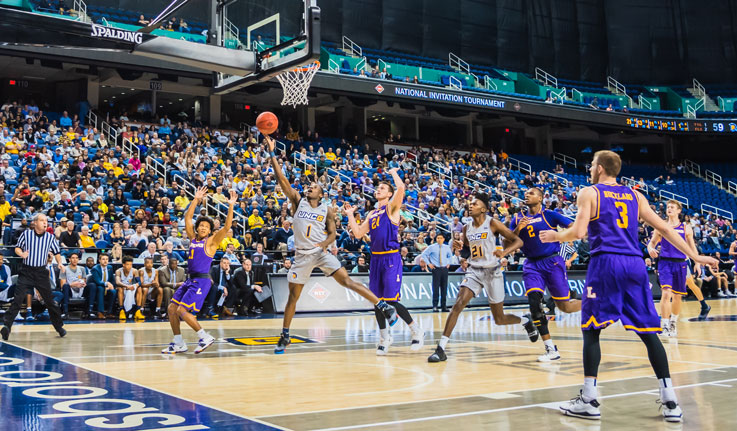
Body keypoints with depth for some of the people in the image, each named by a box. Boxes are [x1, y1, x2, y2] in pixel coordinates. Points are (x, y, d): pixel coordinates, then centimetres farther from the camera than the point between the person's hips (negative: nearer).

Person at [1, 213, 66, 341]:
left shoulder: (50, 237, 3)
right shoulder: (26, 234, 0)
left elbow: (56, 252, 14)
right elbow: (17, 247, 9)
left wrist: (59, 263, -4)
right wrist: (21, 254, -12)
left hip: (41, 272, 1)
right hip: (26, 271, -1)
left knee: (50, 300, 7)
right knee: (18, 298, -14)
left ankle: (59, 326, 20)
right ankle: (7, 325, -13)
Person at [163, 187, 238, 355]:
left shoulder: (211, 241, -4)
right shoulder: (193, 238, 13)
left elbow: (227, 227, -16)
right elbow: (187, 217, 17)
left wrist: (231, 206, -23)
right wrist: (196, 200, 11)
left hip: (201, 281, -8)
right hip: (190, 280, 8)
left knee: (182, 311, -15)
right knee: (171, 309, 5)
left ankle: (205, 337, -5)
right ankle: (178, 343, 14)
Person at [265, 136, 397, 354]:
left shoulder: (327, 210, 7)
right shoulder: (298, 201, 6)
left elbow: (332, 233, 6)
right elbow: (281, 178, -1)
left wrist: (325, 243, -18)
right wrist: (272, 153, -6)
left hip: (321, 253, -1)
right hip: (302, 255, 1)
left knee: (347, 281, -15)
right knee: (293, 295, 6)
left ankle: (383, 306, -17)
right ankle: (285, 336, 19)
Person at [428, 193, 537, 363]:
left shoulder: (492, 223, -10)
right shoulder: (467, 228, 5)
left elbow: (518, 241, -10)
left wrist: (504, 252, -29)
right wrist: (459, 245, -3)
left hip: (492, 272, -3)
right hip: (474, 271, 4)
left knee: (500, 319, 6)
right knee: (458, 304, -19)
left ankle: (526, 320, 40)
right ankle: (441, 349, -19)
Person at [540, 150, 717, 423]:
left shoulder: (589, 193, 5)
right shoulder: (635, 195, 18)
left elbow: (579, 232, -7)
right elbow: (664, 229, 14)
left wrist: (555, 236, 11)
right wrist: (694, 256, 18)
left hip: (605, 263, -4)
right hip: (635, 265, 4)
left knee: (591, 328, 3)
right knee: (648, 331, 7)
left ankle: (589, 400, 0)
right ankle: (670, 402, 6)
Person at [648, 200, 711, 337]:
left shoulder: (686, 228, 7)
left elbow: (692, 247, 9)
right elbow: (652, 242, 10)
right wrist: (650, 249, -12)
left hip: (680, 264, 2)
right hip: (665, 263, -2)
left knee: (677, 296, 9)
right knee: (666, 293, -17)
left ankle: (673, 323, 29)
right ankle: (665, 326, -16)